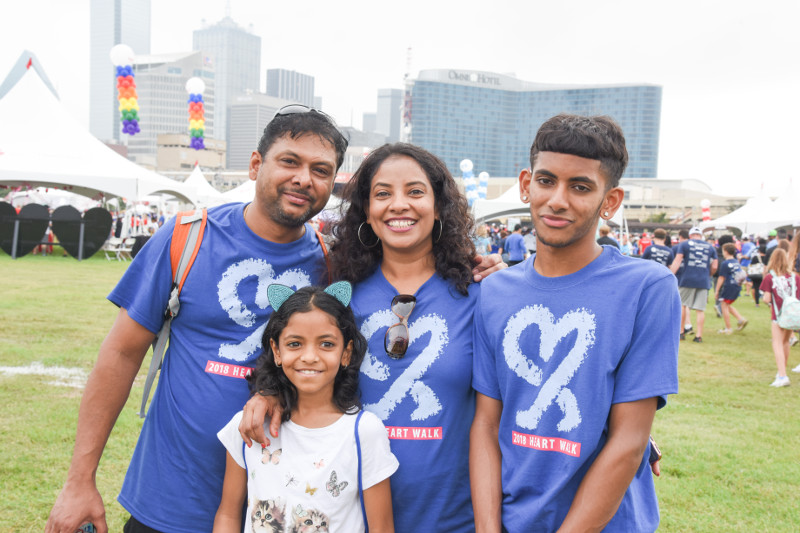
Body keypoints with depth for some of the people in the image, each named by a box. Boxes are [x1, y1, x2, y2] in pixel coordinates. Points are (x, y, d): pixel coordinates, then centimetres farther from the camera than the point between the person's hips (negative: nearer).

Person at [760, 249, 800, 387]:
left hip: (778, 314, -4)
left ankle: (782, 376, -15)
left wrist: (769, 303, 11)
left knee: (777, 344, -3)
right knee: (785, 342, 20)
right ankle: (783, 370, 33)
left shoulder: (769, 277, -8)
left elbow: (767, 299, -10)